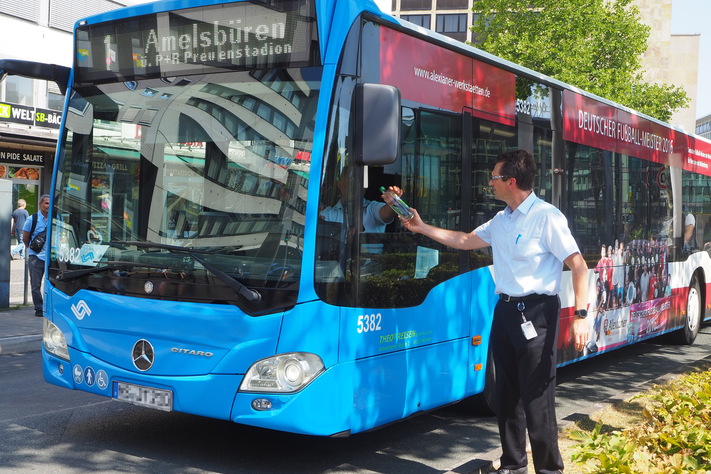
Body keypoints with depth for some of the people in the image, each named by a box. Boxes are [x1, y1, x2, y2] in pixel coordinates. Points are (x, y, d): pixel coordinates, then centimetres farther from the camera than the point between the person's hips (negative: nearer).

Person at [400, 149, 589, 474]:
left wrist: (580, 315, -22)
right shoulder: (501, 220, 12)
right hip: (505, 310, 8)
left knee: (537, 397, -5)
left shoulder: (546, 217, -13)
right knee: (507, 393, 15)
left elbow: (578, 265, -15)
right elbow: (466, 241, 25)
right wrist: (422, 228, 23)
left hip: (536, 313, -8)